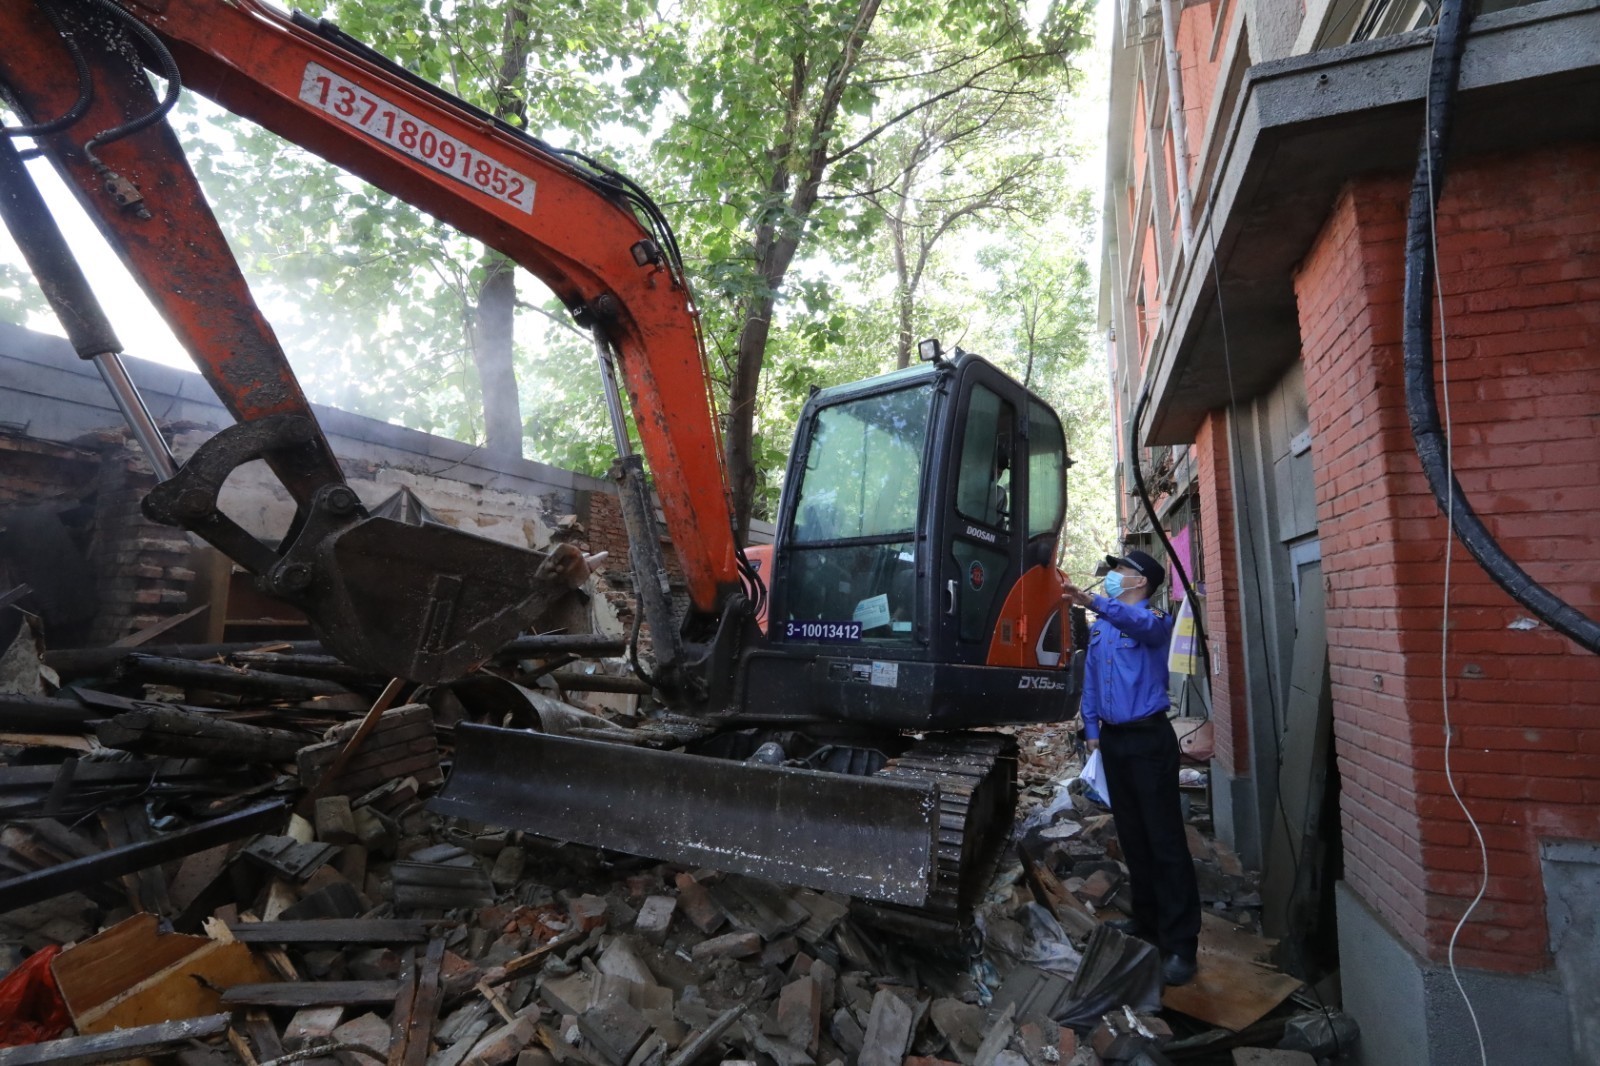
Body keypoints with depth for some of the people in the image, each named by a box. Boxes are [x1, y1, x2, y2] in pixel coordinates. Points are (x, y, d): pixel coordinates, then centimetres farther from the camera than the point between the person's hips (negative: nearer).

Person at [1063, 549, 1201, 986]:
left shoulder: (1153, 618, -7)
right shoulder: (1099, 627, 13)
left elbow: (1145, 624, -33)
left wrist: (1095, 603, -47)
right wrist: (1092, 729, 11)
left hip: (1149, 738, -6)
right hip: (1113, 739, 7)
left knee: (1165, 839, -4)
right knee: (1131, 836, 14)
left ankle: (1180, 943, 2)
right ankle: (1146, 919, 27)